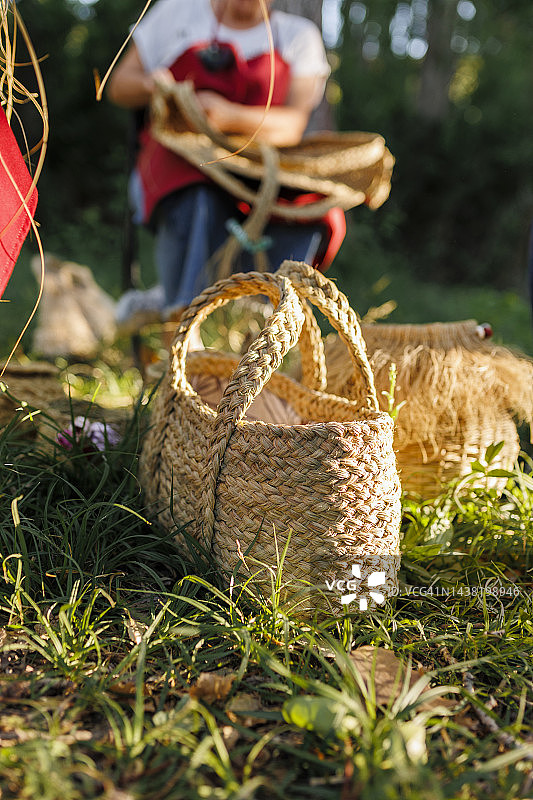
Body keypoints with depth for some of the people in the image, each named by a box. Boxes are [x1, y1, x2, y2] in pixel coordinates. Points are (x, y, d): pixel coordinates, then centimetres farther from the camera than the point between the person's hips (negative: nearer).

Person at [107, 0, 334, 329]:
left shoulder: (299, 35, 12)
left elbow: (294, 124, -3)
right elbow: (119, 85, 15)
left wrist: (231, 117, -23)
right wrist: (151, 86, -10)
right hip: (181, 160, 0)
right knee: (197, 204, -36)